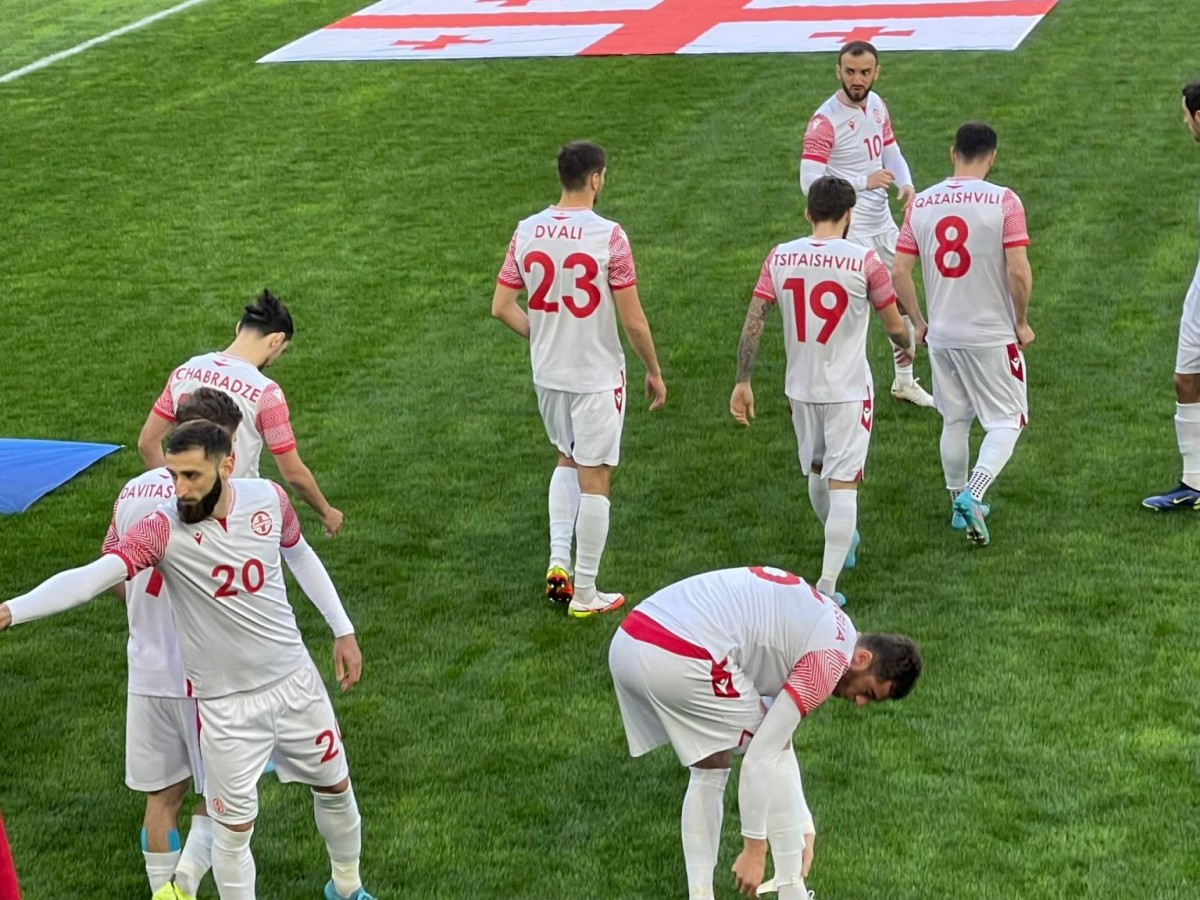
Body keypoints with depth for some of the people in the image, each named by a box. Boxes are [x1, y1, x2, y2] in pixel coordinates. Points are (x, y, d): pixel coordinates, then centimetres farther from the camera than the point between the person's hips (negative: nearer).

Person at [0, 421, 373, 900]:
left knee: (335, 788, 21)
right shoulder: (163, 530, -24)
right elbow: (92, 575, -39)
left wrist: (343, 629, 12)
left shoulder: (268, 498, -12)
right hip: (225, 702, -4)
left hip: (295, 678, 4)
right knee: (234, 826, 3)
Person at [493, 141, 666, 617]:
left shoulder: (526, 231, -3)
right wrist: (654, 371, 0)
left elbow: (501, 307, 1)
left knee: (568, 459, 26)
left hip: (547, 373, 5)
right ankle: (585, 593, 13)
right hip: (597, 376, -5)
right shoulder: (608, 236, -17)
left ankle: (559, 560, 16)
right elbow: (633, 320, -14)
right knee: (594, 479, 6)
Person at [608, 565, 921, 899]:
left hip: (626, 643, 9)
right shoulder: (833, 655, -1)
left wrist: (803, 828, 36)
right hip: (682, 656, -9)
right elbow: (760, 758, -5)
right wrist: (754, 849, 3)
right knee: (774, 751, 11)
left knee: (709, 769, 23)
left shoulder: (817, 622, 27)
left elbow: (771, 738, 34)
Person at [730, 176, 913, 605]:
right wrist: (906, 346, 19)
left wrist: (743, 382, 1)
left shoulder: (779, 258, -4)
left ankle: (841, 539, 49)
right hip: (849, 390, -4)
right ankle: (827, 585, -6)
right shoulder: (864, 261, -13)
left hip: (800, 387, 4)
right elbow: (895, 326, -4)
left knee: (816, 472, 24)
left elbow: (753, 322, -5)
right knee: (842, 484, -1)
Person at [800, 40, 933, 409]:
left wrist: (906, 184, -5)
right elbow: (809, 181, -26)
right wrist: (864, 181, -33)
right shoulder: (825, 120, -21)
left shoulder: (876, 104, 4)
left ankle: (904, 381, 37)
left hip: (883, 222, 9)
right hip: (849, 231, -8)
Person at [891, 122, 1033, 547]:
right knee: (1007, 421, 7)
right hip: (992, 335, -4)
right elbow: (1019, 272, -18)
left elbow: (899, 272, 0)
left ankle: (959, 504, 29)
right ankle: (973, 495, -13)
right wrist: (1021, 323, -3)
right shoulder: (1003, 201, -12)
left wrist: (919, 321, 13)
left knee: (955, 421, 19)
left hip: (941, 336, 4)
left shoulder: (920, 204, 0)